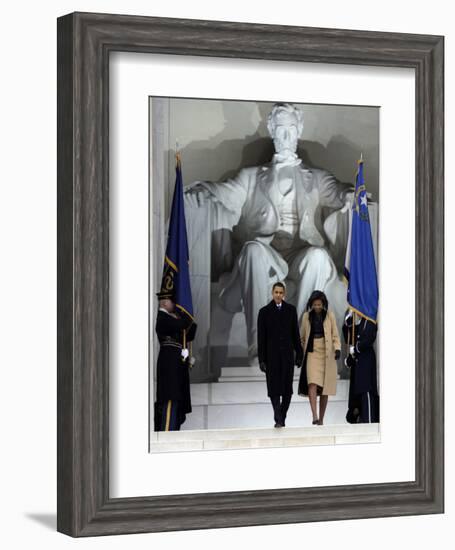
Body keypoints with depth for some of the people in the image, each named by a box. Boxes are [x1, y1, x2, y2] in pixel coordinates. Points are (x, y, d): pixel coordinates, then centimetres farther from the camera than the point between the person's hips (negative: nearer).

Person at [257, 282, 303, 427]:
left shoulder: (291, 310, 7)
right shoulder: (264, 312, 1)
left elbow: (295, 334, 9)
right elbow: (261, 338, 0)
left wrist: (299, 354, 4)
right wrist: (261, 359, -5)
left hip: (287, 355, 2)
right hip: (272, 355, -2)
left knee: (287, 389, 4)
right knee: (274, 388, -6)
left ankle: (282, 417, 14)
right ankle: (278, 420, -6)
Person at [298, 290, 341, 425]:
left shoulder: (330, 316, 4)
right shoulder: (307, 316, 7)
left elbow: (335, 335, 4)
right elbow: (302, 337, 16)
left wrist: (337, 349, -12)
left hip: (327, 355, 0)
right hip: (312, 353, 0)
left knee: (325, 388, 2)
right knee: (312, 383, -20)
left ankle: (321, 419, 12)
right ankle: (314, 416, -29)